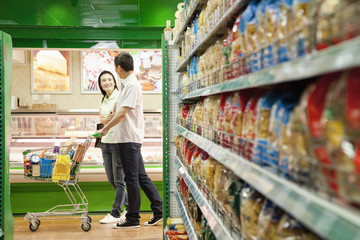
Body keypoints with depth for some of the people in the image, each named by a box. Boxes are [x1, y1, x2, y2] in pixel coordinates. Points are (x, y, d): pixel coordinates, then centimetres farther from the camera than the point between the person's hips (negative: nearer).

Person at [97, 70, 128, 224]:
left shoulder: (120, 96, -7)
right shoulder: (104, 100, 15)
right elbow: (102, 119, 2)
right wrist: (108, 118, -18)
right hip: (105, 142, 8)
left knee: (119, 180, -2)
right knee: (111, 180, 12)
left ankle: (116, 214, 7)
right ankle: (130, 206, 28)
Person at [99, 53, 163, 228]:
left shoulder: (132, 85, -14)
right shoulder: (126, 84, 16)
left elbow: (123, 112, -19)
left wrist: (106, 128, -11)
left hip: (129, 138, -10)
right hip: (128, 137, 10)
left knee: (132, 178, -2)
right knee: (141, 176, 12)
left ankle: (133, 219, 7)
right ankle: (159, 210, 16)